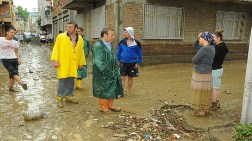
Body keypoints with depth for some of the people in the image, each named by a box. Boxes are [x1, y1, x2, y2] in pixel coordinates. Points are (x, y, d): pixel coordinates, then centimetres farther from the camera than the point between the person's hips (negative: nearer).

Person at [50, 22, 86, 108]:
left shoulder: (80, 39, 7)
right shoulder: (60, 37, -4)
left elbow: (81, 51, 12)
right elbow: (56, 49, -5)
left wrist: (81, 62, 11)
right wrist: (55, 60, -13)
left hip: (73, 64, 4)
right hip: (63, 63, -3)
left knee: (71, 80, 12)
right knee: (62, 80, 0)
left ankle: (69, 96, 28)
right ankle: (60, 98, 13)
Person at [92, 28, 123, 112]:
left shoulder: (109, 45, 9)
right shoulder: (98, 46, -18)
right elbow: (99, 62, -21)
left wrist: (116, 70, 8)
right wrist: (109, 72, -18)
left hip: (112, 73, 8)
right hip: (103, 75, -8)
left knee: (112, 90, 16)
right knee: (104, 91, 6)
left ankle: (110, 106, 33)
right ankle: (103, 108, 24)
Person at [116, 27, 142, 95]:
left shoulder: (136, 43, -7)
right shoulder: (122, 42, -1)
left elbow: (139, 53, 0)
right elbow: (119, 52, 9)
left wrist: (138, 63, -3)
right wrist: (118, 61, 8)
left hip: (132, 63, -1)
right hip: (123, 62, 1)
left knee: (130, 78, 10)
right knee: (122, 77, -3)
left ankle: (128, 92, 26)